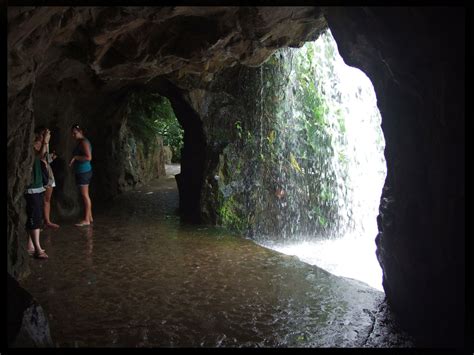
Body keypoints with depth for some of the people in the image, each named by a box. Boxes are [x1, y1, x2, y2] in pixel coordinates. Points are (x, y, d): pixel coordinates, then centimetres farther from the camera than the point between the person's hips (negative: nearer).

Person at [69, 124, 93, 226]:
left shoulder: (84, 142, -14)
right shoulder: (81, 142, 16)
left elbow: (88, 157, -23)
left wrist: (75, 157, -19)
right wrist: (74, 160, 12)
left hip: (84, 172, -10)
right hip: (83, 171, 10)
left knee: (85, 195, -5)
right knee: (85, 195, 14)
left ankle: (86, 220, 0)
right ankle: (89, 217, 21)